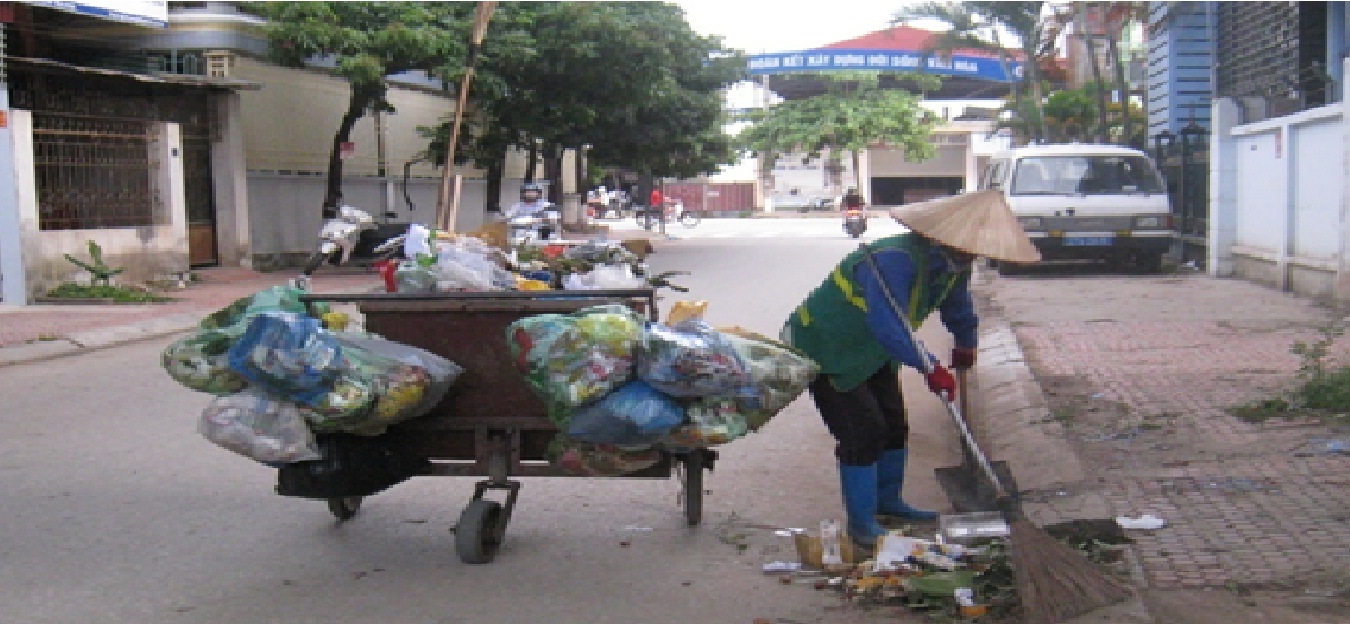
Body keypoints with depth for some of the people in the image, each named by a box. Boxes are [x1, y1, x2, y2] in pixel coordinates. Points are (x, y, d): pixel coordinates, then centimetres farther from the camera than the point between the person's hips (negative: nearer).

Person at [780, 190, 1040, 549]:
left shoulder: (952, 266, -4)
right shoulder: (893, 260, -35)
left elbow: (958, 307, 17)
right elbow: (888, 326, -43)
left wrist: (966, 345, 32)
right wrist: (932, 367, -39)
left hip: (872, 354, 9)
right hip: (823, 350, -9)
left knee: (894, 425, 14)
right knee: (864, 432, -13)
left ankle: (887, 500, 34)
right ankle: (862, 524, -3)